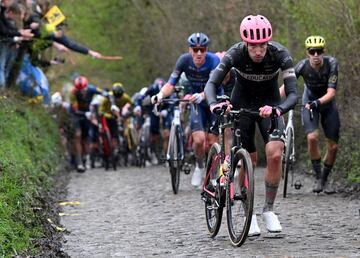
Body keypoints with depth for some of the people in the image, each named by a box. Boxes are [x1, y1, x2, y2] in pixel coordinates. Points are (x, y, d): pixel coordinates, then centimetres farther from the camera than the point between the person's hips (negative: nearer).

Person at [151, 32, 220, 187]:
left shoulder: (214, 61, -26)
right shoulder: (184, 60, -17)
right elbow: (171, 84, -19)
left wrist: (201, 96, -59)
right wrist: (160, 95, -39)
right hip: (197, 104, 2)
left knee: (212, 142, -7)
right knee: (199, 139, -16)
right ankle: (199, 167, 12)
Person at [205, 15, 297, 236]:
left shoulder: (280, 54, -27)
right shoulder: (236, 53, -27)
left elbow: (293, 94, -30)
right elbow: (212, 84, -30)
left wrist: (278, 109, -50)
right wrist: (214, 104, -51)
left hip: (269, 104, 0)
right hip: (242, 104, 0)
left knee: (275, 154, -20)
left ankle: (269, 210, -3)